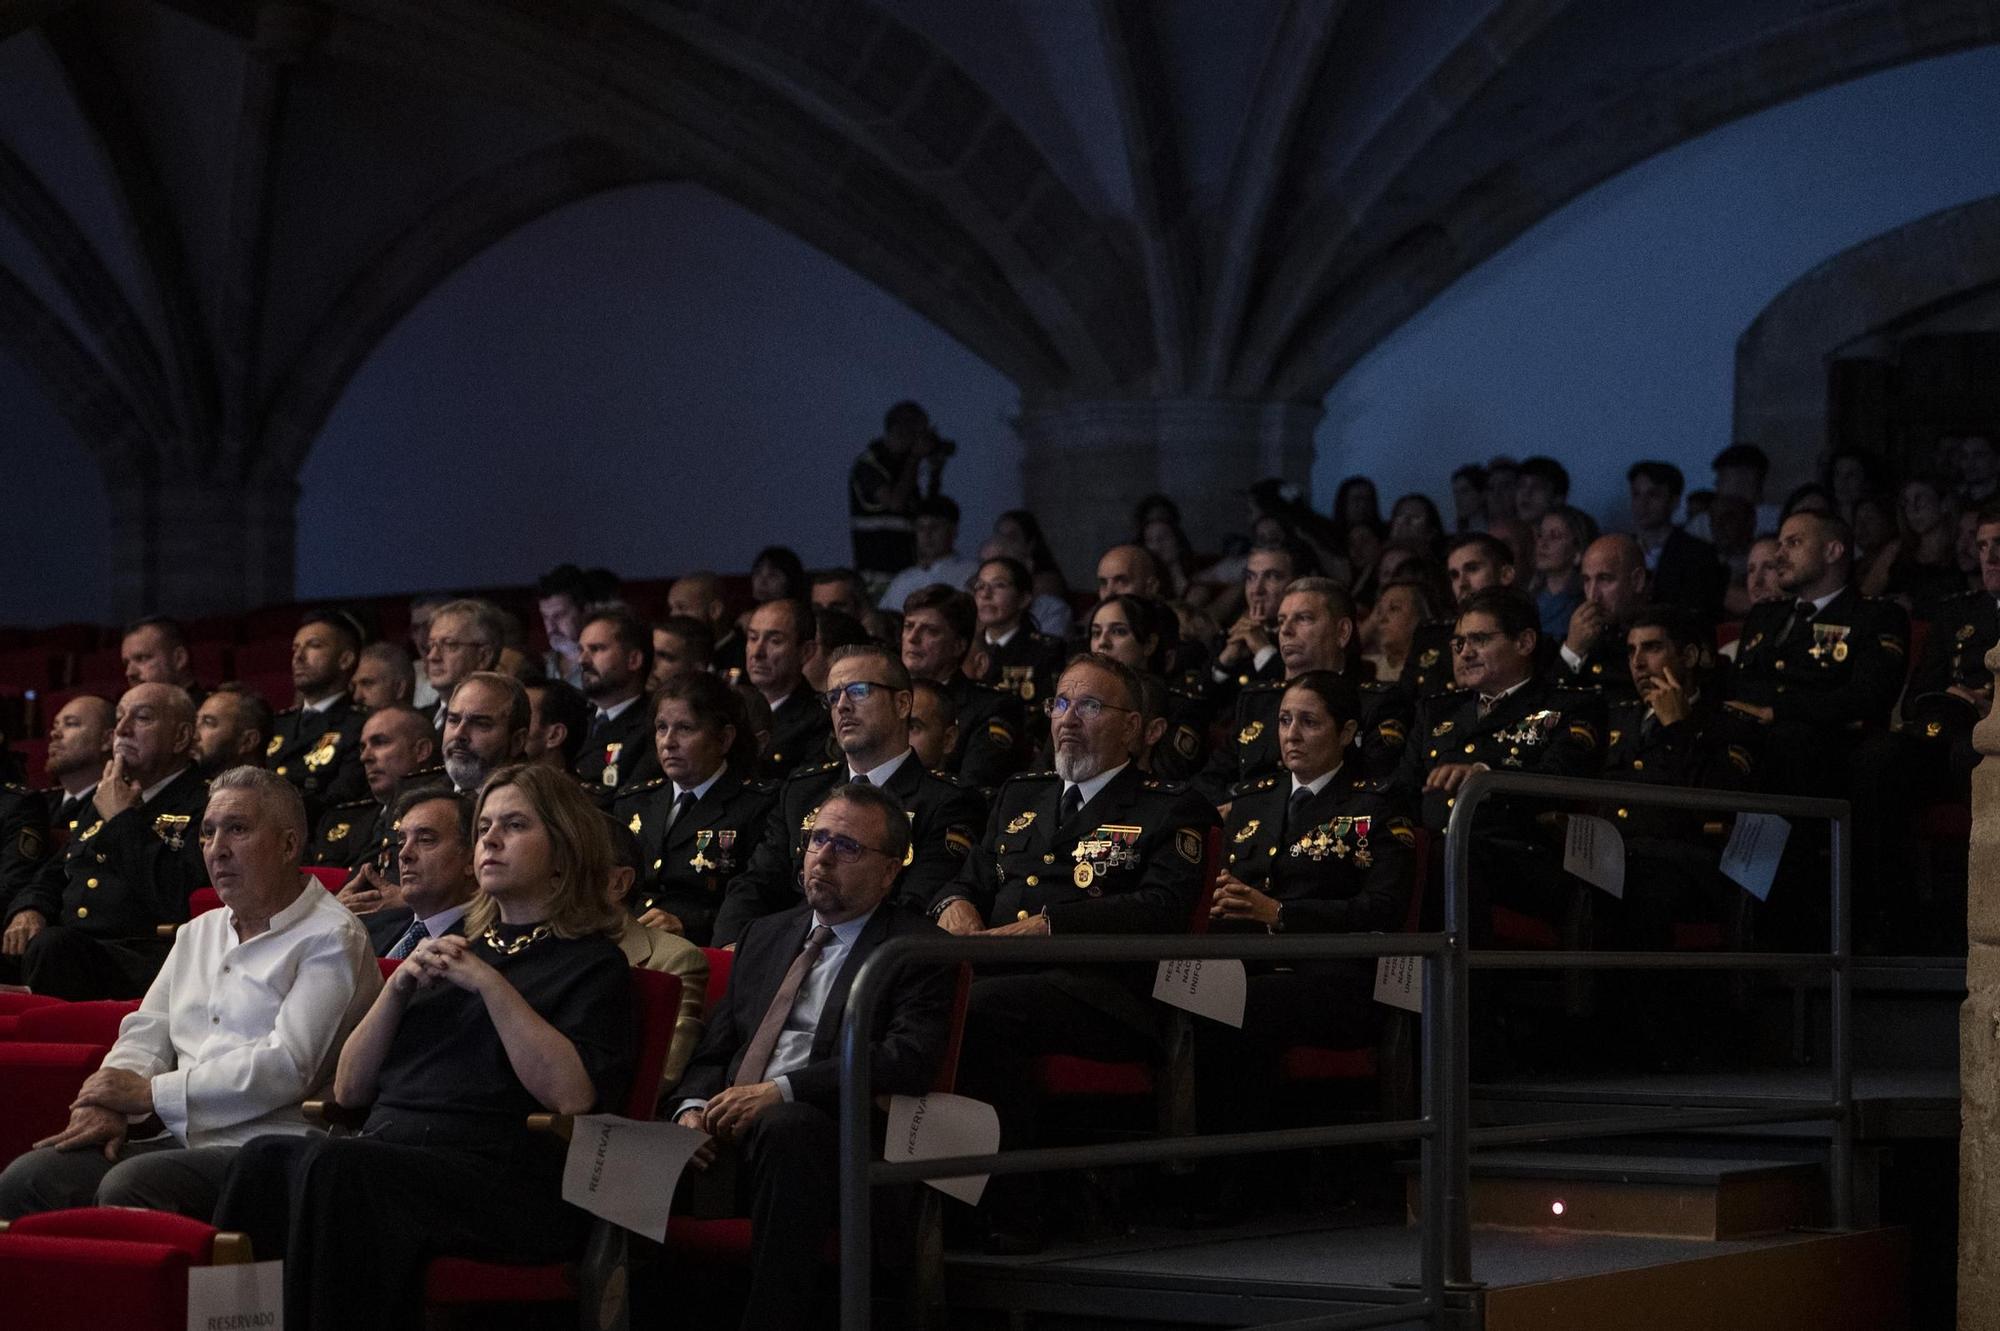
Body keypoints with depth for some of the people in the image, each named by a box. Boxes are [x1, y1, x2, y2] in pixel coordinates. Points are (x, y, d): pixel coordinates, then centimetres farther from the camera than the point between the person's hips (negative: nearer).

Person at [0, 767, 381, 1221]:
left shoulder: (330, 940, -3)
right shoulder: (198, 933, 24)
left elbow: (286, 1067, -14)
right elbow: (147, 1034, 19)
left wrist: (151, 1092, -11)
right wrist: (107, 1103, -4)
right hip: (181, 1140, 7)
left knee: (128, 1186, -33)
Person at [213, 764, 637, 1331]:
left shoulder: (592, 963, 10)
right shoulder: (457, 951, 29)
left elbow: (573, 1095, -11)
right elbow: (349, 1089, 22)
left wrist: (492, 985, -8)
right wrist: (399, 986, 8)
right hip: (388, 1148, 6)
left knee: (332, 1166, -34)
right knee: (267, 1159, -27)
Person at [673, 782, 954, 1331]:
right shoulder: (765, 936, 26)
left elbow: (910, 1058, -10)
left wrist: (780, 1091, -18)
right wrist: (694, 1107, -2)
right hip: (729, 1136, 5)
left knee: (787, 1127, -39)